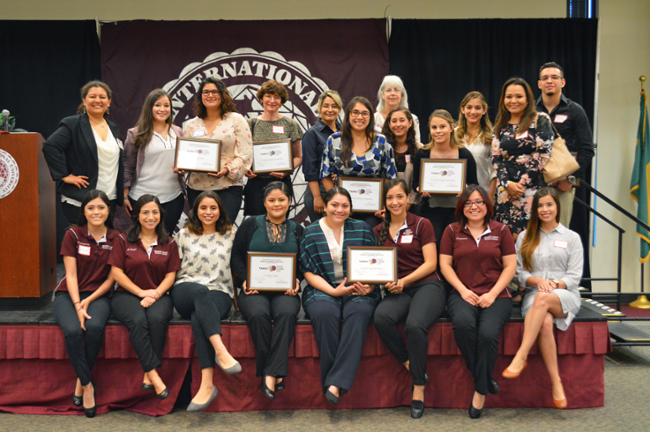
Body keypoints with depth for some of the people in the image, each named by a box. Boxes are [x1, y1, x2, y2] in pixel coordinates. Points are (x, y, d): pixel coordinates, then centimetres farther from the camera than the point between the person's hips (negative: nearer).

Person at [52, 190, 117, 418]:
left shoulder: (116, 239, 3)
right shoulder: (73, 235, 1)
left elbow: (111, 278, 2)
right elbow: (71, 275, -4)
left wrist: (89, 301, -11)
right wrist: (77, 306, -17)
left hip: (98, 295, 0)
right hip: (69, 294, 0)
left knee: (95, 327, -33)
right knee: (73, 330, -32)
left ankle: (81, 381, -11)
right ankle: (88, 384, -15)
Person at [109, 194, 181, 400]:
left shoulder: (169, 244, 12)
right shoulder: (123, 241, 8)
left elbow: (171, 275, 6)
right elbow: (116, 272, 1)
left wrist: (155, 295, -12)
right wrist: (141, 292, -9)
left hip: (158, 295, 1)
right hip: (127, 294, -1)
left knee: (157, 319, -34)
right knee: (138, 320, -35)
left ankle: (147, 376, -28)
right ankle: (154, 374, -34)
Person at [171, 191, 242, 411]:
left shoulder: (231, 235, 14)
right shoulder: (183, 235, 15)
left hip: (219, 294, 0)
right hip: (186, 291, 1)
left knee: (198, 319, -36)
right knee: (201, 292, -39)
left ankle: (207, 385, -42)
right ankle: (221, 351, -53)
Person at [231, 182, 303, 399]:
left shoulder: (297, 230, 16)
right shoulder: (250, 225, 13)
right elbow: (236, 257, 10)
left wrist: (296, 280, -5)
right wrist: (245, 279, -6)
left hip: (285, 291, 1)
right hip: (254, 290, 0)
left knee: (287, 312, -34)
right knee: (258, 314, -34)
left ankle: (270, 374, -33)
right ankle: (274, 375, -24)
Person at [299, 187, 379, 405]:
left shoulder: (362, 229, 12)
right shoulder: (311, 232, 7)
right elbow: (308, 272, 3)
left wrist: (369, 285, -9)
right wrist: (334, 291, -11)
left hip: (358, 291, 1)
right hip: (322, 290, 0)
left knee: (358, 312, -33)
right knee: (325, 313, -35)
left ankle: (336, 383, -37)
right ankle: (330, 383, -28)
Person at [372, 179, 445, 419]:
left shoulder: (422, 225, 5)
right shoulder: (379, 231, 16)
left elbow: (430, 264, -2)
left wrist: (404, 281, -15)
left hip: (426, 285, -3)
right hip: (397, 291, 3)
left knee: (415, 325, -35)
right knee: (381, 317, -32)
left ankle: (419, 389, -17)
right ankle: (412, 368, -15)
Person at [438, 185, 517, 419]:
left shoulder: (501, 230, 10)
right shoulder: (452, 231, 12)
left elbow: (510, 267, 6)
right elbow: (445, 264, 8)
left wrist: (492, 294, -7)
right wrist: (463, 290, -6)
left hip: (496, 296, 0)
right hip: (463, 294, 1)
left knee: (488, 332, -30)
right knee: (463, 323, -34)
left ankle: (481, 391, -10)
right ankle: (485, 379, -14)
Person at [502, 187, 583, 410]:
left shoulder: (571, 237, 13)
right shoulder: (525, 237, 17)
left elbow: (575, 276, 5)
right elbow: (520, 273, 10)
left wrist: (554, 285, -14)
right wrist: (537, 280, -11)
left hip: (565, 295, -1)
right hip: (534, 295, 1)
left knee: (543, 298, -39)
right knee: (545, 323, -35)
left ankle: (520, 357, -41)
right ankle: (556, 383, -31)